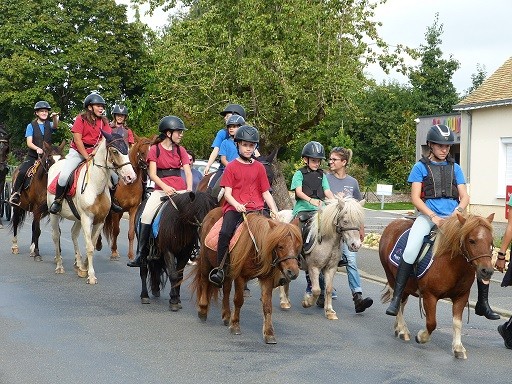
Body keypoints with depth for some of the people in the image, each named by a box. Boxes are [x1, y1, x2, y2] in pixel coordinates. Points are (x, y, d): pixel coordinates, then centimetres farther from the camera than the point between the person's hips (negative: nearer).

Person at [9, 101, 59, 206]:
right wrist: (37, 148, -25)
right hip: (33, 156, -2)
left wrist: (55, 118, -36)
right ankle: (15, 193, -11)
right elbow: (29, 143, -4)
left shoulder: (49, 125, 11)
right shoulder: (31, 126, 6)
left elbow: (55, 126, -14)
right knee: (22, 172, -26)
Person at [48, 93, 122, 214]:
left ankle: (110, 201, 15)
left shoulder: (104, 121, 6)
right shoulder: (81, 119, -6)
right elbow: (77, 139, -12)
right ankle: (57, 201, -4)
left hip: (96, 153, 4)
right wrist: (87, 157, -17)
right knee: (64, 175, -26)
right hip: (78, 152, -4)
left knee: (115, 176, -6)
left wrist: (96, 151, -22)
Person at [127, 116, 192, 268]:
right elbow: (152, 174, -3)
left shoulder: (181, 150, 14)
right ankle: (141, 254, -16)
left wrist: (189, 189, -15)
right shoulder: (155, 149, 5)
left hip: (180, 189, 2)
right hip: (160, 189, -2)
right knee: (146, 215, -22)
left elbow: (188, 171, 3)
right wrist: (165, 187, -21)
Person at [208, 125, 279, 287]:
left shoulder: (259, 167, 14)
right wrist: (237, 205, -20)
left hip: (256, 208, 2)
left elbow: (266, 193, 14)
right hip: (234, 207, -2)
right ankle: (219, 269, -21)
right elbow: (227, 193, 0)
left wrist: (275, 211, -1)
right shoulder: (232, 167, 8)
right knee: (225, 233, -29)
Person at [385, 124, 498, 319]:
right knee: (411, 250, -30)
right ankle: (396, 298, -21)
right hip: (428, 216, -4)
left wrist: (458, 210, -12)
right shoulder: (421, 167, 6)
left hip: (453, 217, 4)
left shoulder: (455, 168, 16)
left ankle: (483, 304, 2)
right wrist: (433, 217, -16)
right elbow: (415, 198, -3)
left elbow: (465, 197, 11)